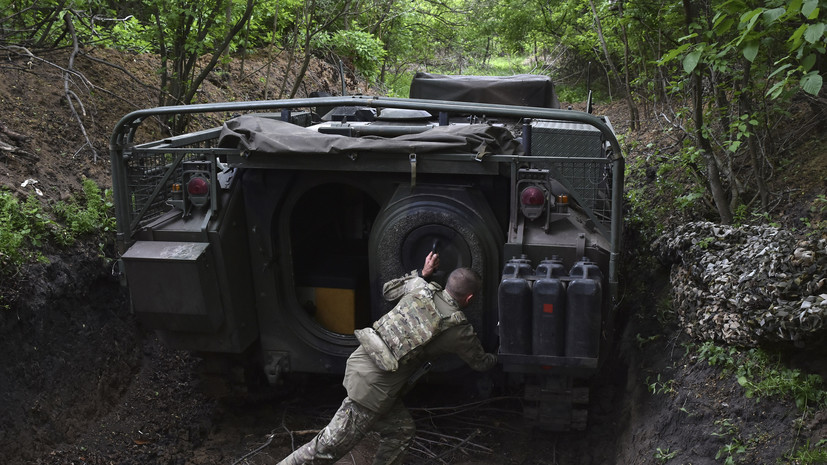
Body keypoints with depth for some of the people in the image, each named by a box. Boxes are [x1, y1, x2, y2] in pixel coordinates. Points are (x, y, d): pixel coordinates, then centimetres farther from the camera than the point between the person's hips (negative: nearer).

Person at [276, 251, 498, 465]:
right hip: (374, 388, -8)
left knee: (402, 431, 18)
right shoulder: (460, 331, -6)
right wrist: (496, 358, 36)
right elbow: (481, 363, 14)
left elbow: (388, 289, 27)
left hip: (360, 361, 8)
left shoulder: (421, 287, 6)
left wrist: (422, 273, 33)